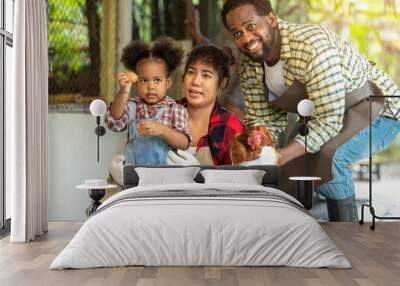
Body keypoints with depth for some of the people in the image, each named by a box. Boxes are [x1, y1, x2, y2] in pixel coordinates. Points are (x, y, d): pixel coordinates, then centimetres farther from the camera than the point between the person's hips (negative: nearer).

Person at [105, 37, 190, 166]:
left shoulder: (176, 110, 3)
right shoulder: (132, 106, 7)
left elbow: (184, 143, -6)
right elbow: (114, 123, -10)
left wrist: (161, 130, -21)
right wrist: (123, 92, -19)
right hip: (133, 169, 2)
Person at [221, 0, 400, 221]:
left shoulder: (312, 45, -32)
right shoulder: (250, 69, -8)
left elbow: (329, 120, -34)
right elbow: (263, 120, -2)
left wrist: (280, 157, -40)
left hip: (379, 111, -8)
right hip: (321, 116, 8)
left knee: (328, 156, -31)